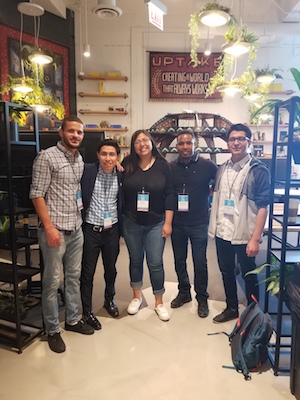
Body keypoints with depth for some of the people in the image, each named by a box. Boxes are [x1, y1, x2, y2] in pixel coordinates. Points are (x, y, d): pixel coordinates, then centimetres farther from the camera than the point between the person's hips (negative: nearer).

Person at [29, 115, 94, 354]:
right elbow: (36, 194, -13)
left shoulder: (80, 159, 11)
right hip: (55, 228, -7)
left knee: (74, 276, 16)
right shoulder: (47, 157, -9)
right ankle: (53, 330, 22)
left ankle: (72, 320, 34)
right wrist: (49, 227, -18)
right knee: (52, 281, 5)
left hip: (76, 228, 7)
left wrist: (81, 215, 10)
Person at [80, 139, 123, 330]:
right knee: (87, 272, 9)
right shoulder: (87, 170, -10)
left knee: (111, 269, 19)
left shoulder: (121, 175, 0)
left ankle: (109, 300, 43)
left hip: (112, 230, 3)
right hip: (90, 230, -3)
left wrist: (122, 228, 3)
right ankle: (87, 311, 28)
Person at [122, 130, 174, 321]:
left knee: (155, 263, 3)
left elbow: (169, 195, -4)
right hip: (132, 222, 2)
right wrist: (120, 219, -6)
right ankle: (137, 297, 34)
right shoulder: (127, 165, -1)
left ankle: (159, 302, 23)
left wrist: (168, 222, -6)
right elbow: (120, 192, 3)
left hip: (156, 223, -1)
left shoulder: (163, 166, -4)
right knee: (135, 260, 14)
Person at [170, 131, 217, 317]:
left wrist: (208, 192, -5)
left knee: (200, 263, 6)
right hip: (177, 223, 3)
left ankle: (202, 298, 26)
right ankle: (184, 292, 36)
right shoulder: (170, 168, 1)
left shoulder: (208, 166, -6)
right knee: (179, 261, 16)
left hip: (199, 223, -3)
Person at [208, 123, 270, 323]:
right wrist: (214, 225, 8)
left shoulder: (259, 170, -10)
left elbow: (263, 207, -13)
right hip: (222, 232, 6)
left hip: (244, 235, -5)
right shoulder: (222, 169, 7)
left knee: (249, 276, 11)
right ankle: (231, 308, 39)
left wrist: (255, 239, -17)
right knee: (227, 272, 18)